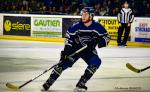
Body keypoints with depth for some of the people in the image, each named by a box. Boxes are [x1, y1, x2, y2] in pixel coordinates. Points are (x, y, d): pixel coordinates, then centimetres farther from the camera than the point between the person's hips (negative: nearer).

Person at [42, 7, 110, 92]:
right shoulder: (76, 27, -14)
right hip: (75, 48, -1)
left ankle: (81, 84, -17)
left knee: (96, 62, -24)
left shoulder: (98, 27, -15)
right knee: (64, 63, -13)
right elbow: (69, 38, -5)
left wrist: (98, 41, -28)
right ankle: (49, 82, -3)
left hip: (89, 50, 1)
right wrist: (66, 51, -12)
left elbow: (106, 38, -8)